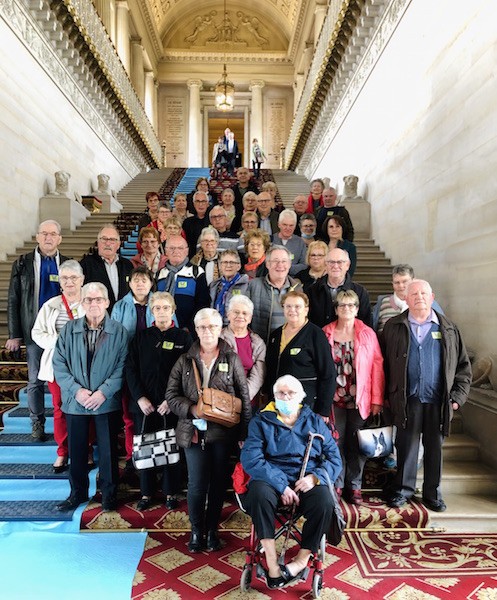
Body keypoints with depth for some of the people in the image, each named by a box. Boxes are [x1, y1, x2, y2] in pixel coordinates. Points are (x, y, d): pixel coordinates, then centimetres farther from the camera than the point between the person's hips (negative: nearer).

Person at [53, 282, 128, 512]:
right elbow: (59, 364, -2)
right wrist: (76, 390, -12)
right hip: (75, 401, 2)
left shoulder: (118, 331, -5)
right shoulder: (69, 329, 1)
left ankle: (109, 493, 28)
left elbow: (123, 366, -8)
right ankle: (78, 492, 33)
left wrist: (104, 392, -17)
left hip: (107, 402, -2)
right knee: (76, 450, 14)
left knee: (108, 450, 10)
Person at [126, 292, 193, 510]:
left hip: (172, 405, -1)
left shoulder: (183, 337, 2)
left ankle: (170, 492, 23)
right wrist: (140, 397, -8)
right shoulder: (141, 337, 8)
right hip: (144, 404, 2)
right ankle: (146, 493, 23)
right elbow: (131, 368, 3)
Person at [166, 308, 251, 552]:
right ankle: (196, 531, 22)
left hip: (223, 431, 0)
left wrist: (243, 432, -4)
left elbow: (244, 398, 1)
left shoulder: (232, 359, 1)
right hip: (194, 430, 0)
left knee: (219, 482, 10)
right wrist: (191, 409, -15)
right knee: (197, 483, 1)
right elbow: (171, 394, 3)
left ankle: (212, 530, 29)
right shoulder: (185, 360, 4)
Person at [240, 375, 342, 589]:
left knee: (325, 500, -30)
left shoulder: (315, 422, 13)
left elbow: (334, 458, 7)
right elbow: (250, 459, -9)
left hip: (308, 483, 2)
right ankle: (272, 563, -21)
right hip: (272, 480, -1)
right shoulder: (261, 421, 5)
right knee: (259, 492, -34)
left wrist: (316, 476, -13)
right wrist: (281, 485, -18)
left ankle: (302, 560, -8)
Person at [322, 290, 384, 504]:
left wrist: (377, 400, -5)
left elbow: (377, 366, 0)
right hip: (334, 398, 0)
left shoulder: (367, 334, 2)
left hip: (360, 399, 0)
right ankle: (336, 485, 20)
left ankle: (354, 486, 23)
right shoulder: (326, 333, 2)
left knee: (357, 444, 8)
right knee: (336, 442, 4)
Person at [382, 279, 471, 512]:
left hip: (438, 401, 1)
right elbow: (384, 363, 4)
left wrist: (458, 395, 1)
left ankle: (432, 493, 27)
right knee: (407, 446, 8)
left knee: (435, 447, 11)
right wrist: (388, 396, 0)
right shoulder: (393, 327, 4)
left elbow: (463, 365, 9)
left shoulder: (449, 329, 7)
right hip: (407, 400, -1)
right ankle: (403, 489, 25)